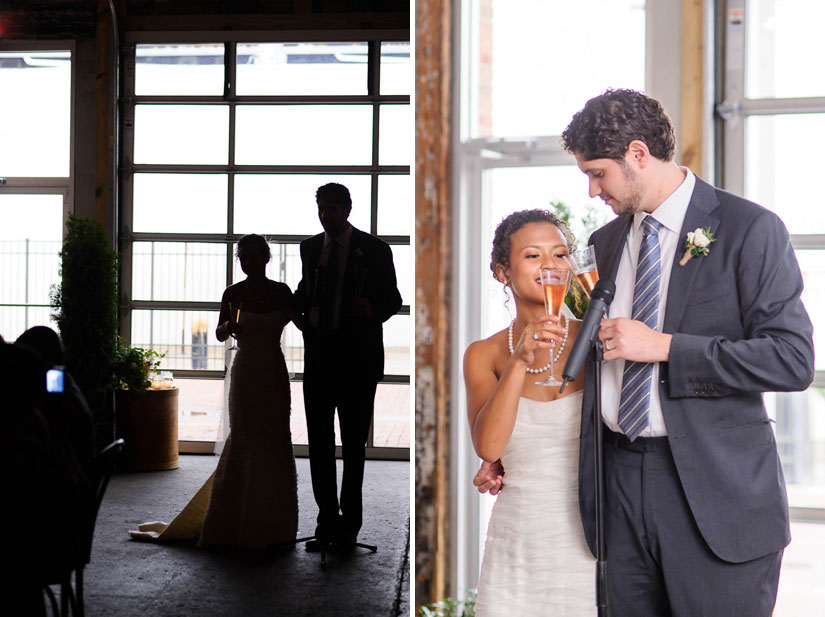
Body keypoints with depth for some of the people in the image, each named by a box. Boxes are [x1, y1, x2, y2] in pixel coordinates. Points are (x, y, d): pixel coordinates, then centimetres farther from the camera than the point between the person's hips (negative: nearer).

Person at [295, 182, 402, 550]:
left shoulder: (374, 250, -2)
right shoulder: (310, 248, 11)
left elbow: (392, 299, -1)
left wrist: (372, 311, -21)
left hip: (357, 354, -4)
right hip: (318, 352, 4)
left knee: (353, 441, 4)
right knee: (319, 439, 5)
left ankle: (349, 524, 15)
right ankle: (327, 523, 14)